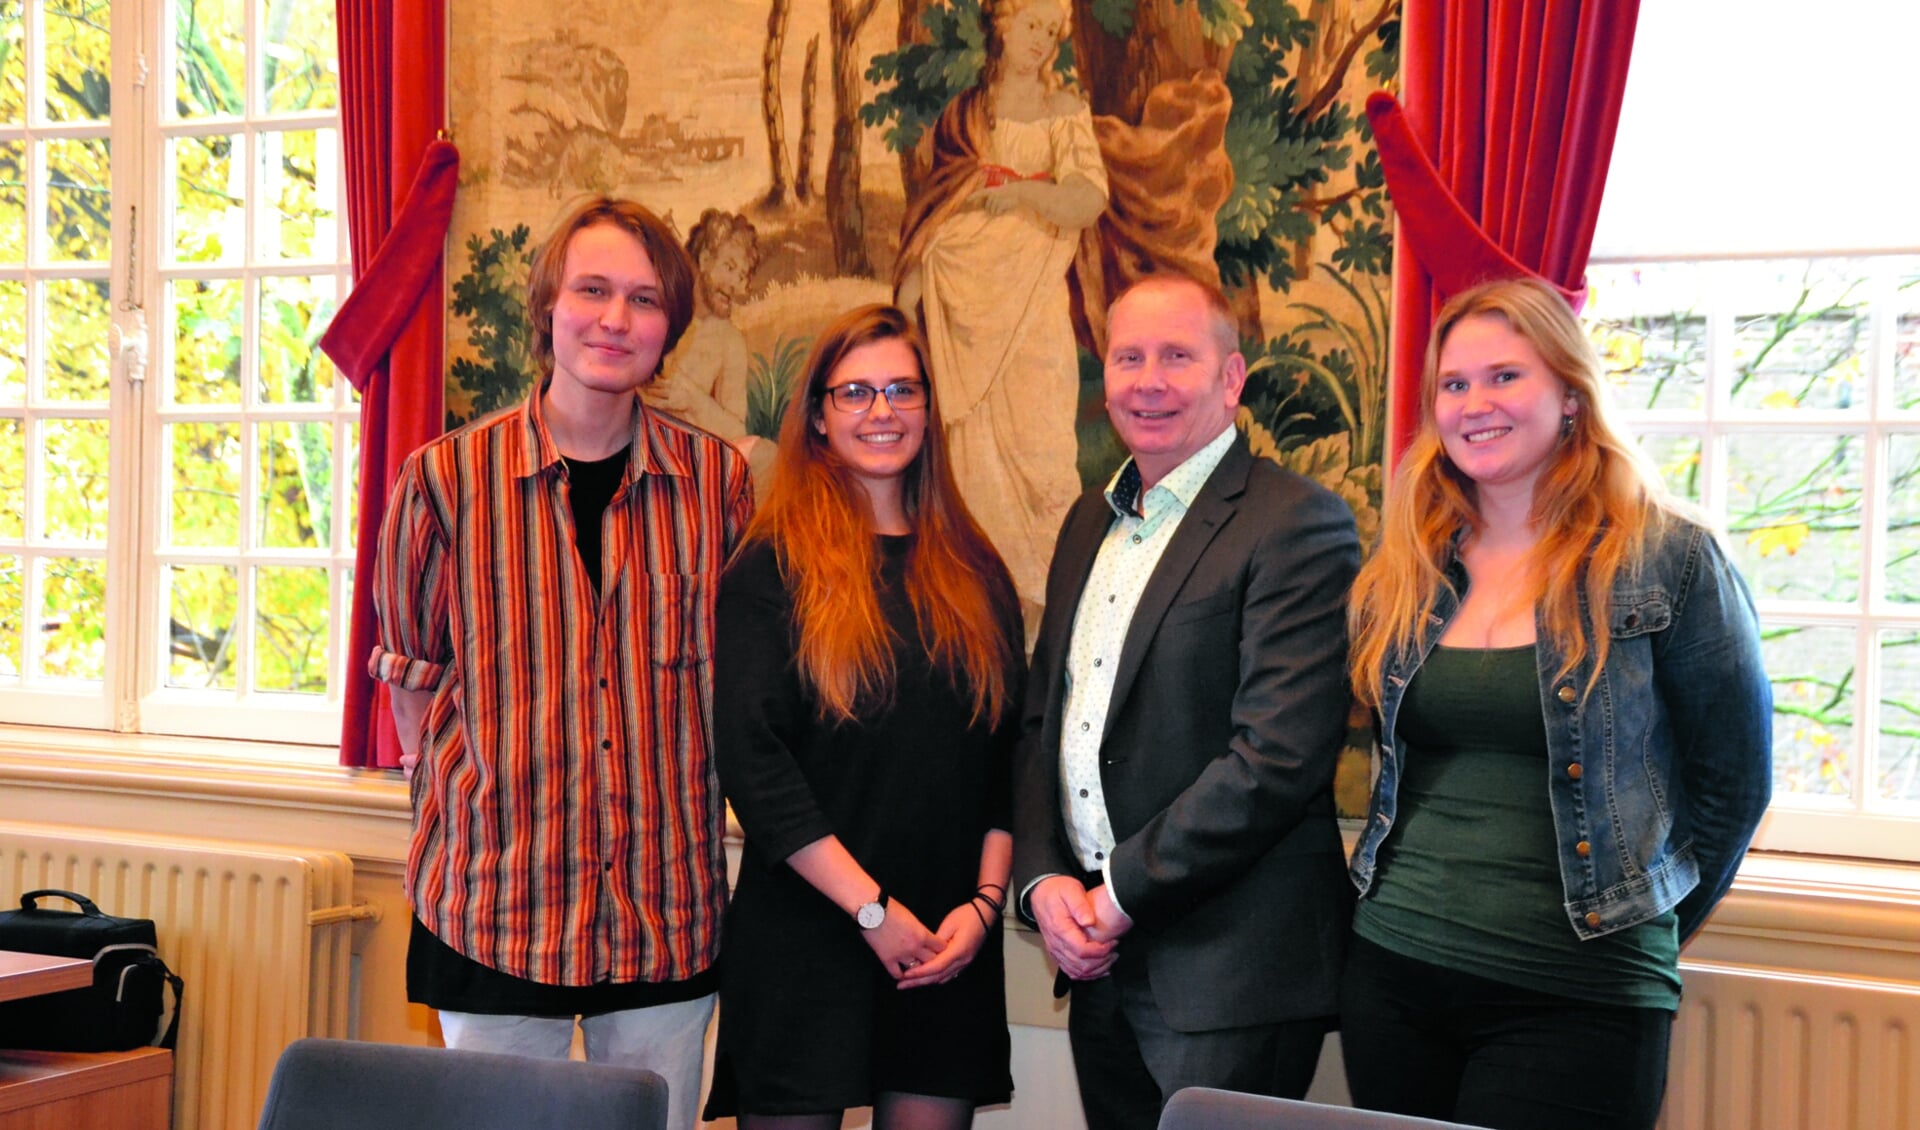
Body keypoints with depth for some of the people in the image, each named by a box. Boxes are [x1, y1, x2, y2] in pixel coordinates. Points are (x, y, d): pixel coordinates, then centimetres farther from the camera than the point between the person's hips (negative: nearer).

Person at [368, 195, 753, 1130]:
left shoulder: (719, 479, 0)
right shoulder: (447, 477, -4)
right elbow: (412, 674, 7)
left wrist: (684, 806, 6)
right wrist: (468, 810, 3)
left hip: (669, 905, 2)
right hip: (495, 904, -1)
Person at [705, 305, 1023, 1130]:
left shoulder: (973, 571, 10)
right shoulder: (772, 565, -4)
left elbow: (1009, 751, 9)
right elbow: (750, 759, -11)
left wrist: (985, 900, -4)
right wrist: (873, 908, -13)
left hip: (951, 945, 4)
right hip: (804, 937, -3)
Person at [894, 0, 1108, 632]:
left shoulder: (1063, 111, 6)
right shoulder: (960, 115, 13)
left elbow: (1090, 198, -8)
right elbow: (934, 210, 15)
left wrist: (1026, 192, -23)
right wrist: (908, 288, 7)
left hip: (1031, 299, -2)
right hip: (963, 301, 3)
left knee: (1039, 440, -8)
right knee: (971, 444, 1)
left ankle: (1050, 590, 2)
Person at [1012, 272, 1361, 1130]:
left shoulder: (1299, 526, -11)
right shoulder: (1090, 522, 14)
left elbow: (1278, 757, -19)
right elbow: (1042, 718, 15)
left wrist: (1120, 895, -15)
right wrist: (1043, 878, -2)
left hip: (1228, 972, -7)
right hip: (1102, 963, 7)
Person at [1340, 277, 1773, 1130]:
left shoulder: (1669, 562, -5)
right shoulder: (1405, 573, 7)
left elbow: (1732, 779, 0)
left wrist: (1643, 931, 4)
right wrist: (1401, 888, 11)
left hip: (1576, 997, -4)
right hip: (1394, 969, 4)